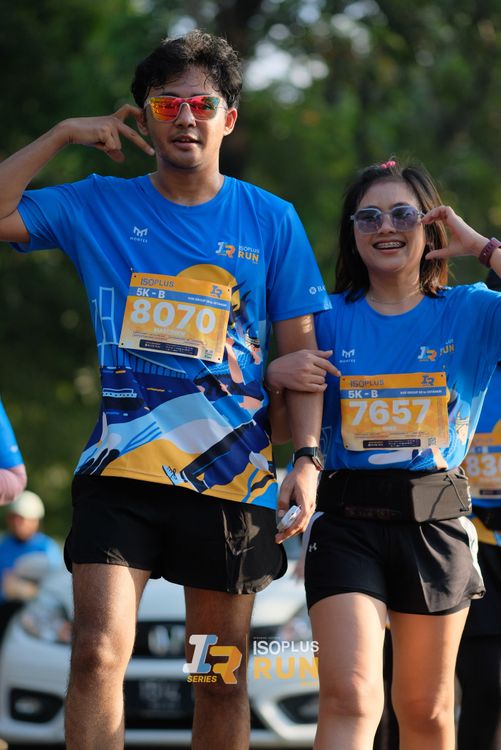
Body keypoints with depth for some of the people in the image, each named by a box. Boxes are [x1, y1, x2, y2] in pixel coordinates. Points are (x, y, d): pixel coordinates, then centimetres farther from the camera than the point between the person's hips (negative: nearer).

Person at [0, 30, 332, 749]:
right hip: (121, 469, 0)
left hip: (231, 474, 0)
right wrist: (63, 135, 0)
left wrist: (306, 459, -4)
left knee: (221, 681, 7)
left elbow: (300, 352, 7)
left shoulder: (271, 221, 7)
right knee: (98, 654, -15)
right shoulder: (100, 206, 9)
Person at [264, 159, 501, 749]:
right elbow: (286, 430, 12)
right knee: (350, 699, -17)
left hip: (435, 524, 1)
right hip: (346, 524, -1)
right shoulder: (330, 320, 5)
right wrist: (279, 380, -9)